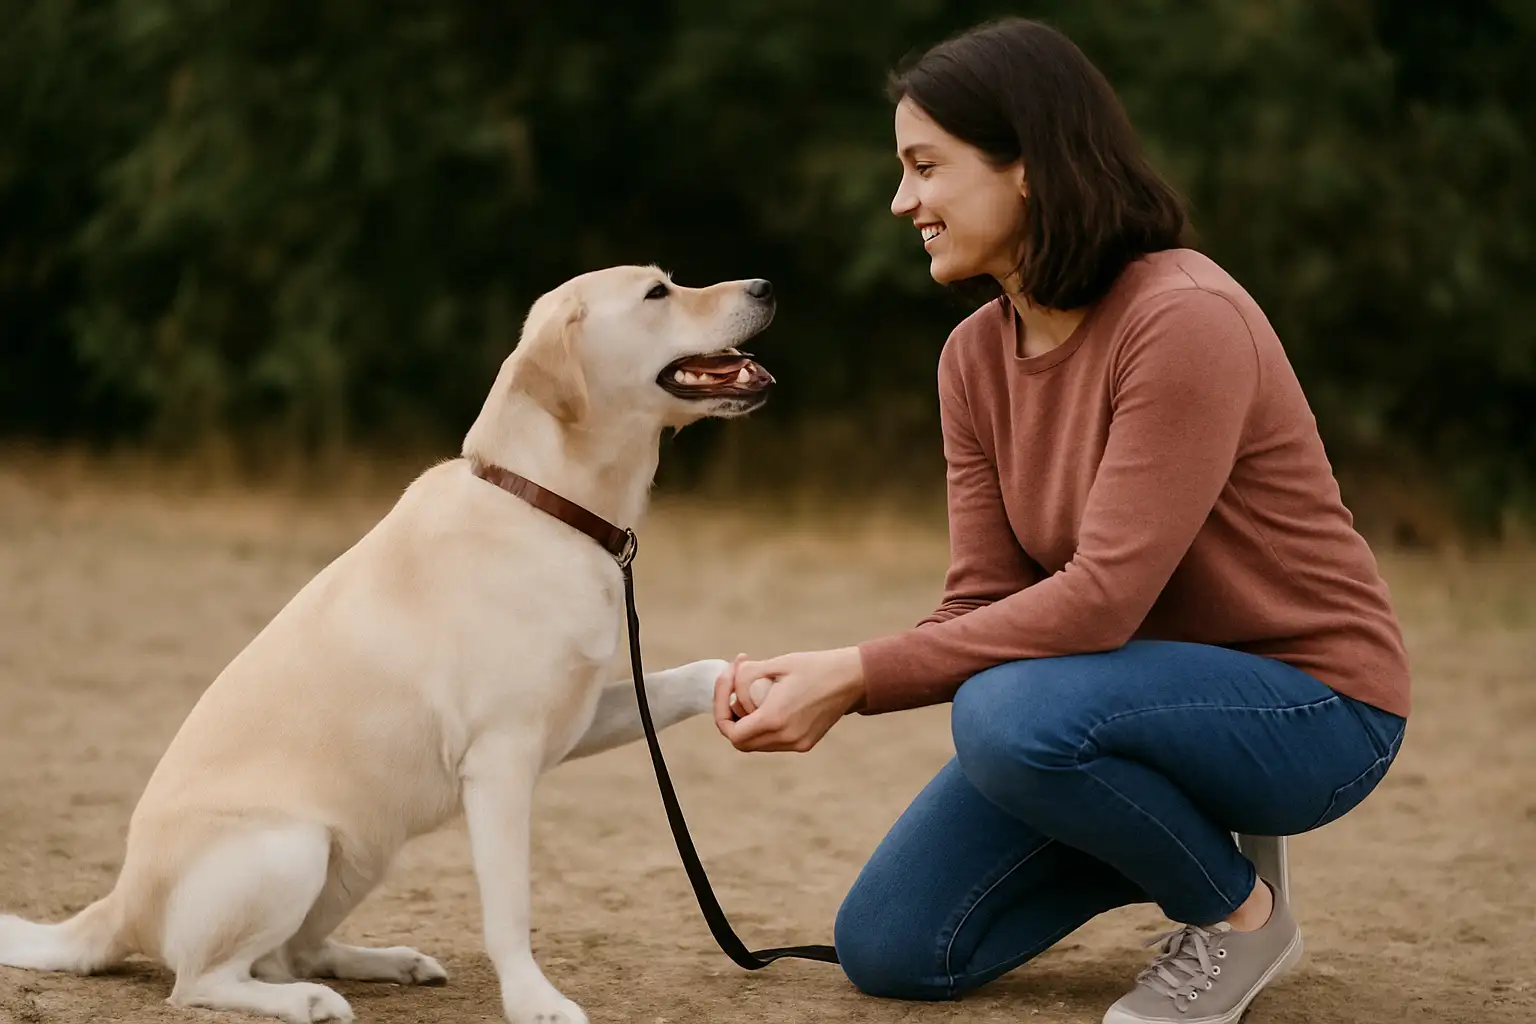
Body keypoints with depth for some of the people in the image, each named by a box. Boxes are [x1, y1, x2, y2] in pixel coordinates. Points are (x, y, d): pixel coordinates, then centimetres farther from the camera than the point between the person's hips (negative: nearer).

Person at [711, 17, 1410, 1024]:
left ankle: (1241, 911, -8)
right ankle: (1184, 837, 17)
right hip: (1157, 685, 8)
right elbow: (986, 603, -4)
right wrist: (798, 677, -20)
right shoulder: (977, 356, 0)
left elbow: (1101, 600, -29)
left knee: (1010, 715, -36)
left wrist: (858, 676, -28)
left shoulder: (1186, 318, -25)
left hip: (1310, 704, -8)